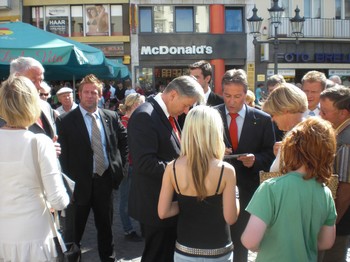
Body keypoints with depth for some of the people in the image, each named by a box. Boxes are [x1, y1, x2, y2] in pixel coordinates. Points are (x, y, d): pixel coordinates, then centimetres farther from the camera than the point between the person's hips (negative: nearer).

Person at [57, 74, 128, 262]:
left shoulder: (111, 117, 3)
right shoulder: (65, 121, -9)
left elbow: (125, 139, 16)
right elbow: (62, 154, -9)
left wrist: (120, 162, 6)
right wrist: (68, 180, -13)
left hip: (105, 179, 4)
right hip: (79, 183, -4)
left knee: (106, 227, 20)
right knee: (73, 231, 9)